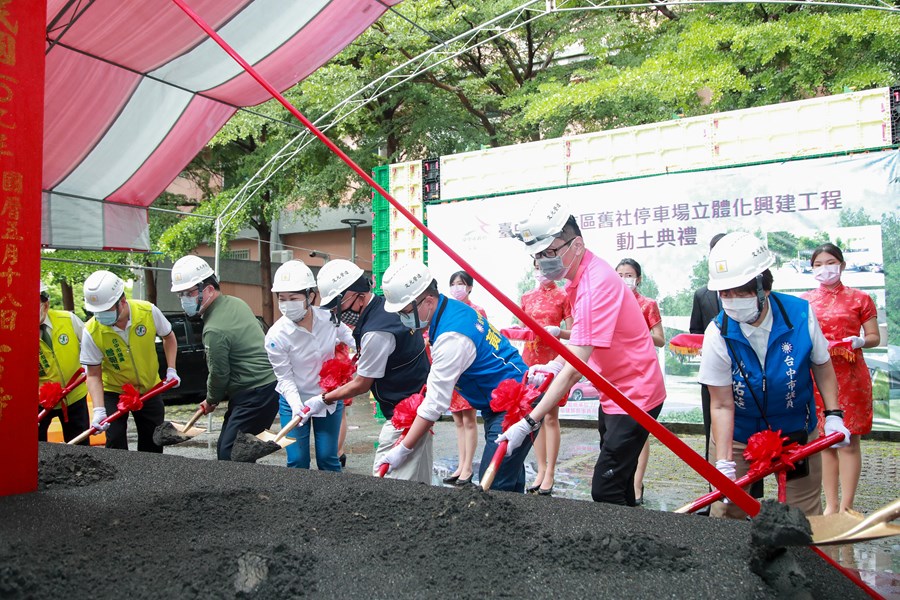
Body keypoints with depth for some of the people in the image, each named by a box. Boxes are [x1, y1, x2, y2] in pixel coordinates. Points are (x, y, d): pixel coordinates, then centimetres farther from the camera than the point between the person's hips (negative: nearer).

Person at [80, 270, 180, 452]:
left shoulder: (148, 311, -21)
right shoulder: (91, 331, -23)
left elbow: (168, 337, -1)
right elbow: (93, 375, -16)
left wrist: (171, 369, -9)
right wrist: (99, 410, -28)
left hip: (149, 389, 2)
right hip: (113, 392, -1)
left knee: (153, 442, 9)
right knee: (115, 443, -7)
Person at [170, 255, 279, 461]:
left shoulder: (214, 330, -19)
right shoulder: (236, 303, 9)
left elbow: (219, 374, -9)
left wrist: (211, 401, 12)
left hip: (254, 396, -10)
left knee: (229, 453, -10)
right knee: (225, 447, 15)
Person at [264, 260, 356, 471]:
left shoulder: (329, 317, -16)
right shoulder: (276, 335, -22)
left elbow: (350, 338, 5)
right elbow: (285, 378, -16)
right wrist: (296, 405, -29)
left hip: (330, 398, 2)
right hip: (294, 401, -2)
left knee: (328, 458, 8)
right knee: (297, 462, 4)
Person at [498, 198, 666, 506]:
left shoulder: (595, 283, -27)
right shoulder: (581, 275, 4)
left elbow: (575, 368, -32)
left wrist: (528, 422, -32)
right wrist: (556, 364, 0)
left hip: (634, 396, -10)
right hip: (615, 394, 10)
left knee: (605, 491, -12)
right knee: (617, 483, 19)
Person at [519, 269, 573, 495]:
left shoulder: (563, 297, -1)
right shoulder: (527, 297, 12)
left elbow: (572, 333, -4)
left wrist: (557, 331, -23)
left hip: (552, 360, -5)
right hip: (529, 359, 5)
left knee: (550, 417, -2)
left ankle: (549, 474, 5)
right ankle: (541, 470, 15)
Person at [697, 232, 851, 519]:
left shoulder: (801, 314, -18)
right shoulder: (718, 334, -21)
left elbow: (822, 366, 2)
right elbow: (722, 405, -18)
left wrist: (833, 414, -7)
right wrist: (724, 463, -25)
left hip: (797, 433, 1)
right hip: (737, 437, -1)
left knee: (805, 518, 8)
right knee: (725, 515, 1)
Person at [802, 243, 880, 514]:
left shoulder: (859, 299, 3)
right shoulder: (804, 301, 9)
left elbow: (874, 337, 4)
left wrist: (859, 341, -16)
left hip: (850, 377, -2)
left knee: (849, 441, 0)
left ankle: (846, 507, 8)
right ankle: (830, 505, 16)